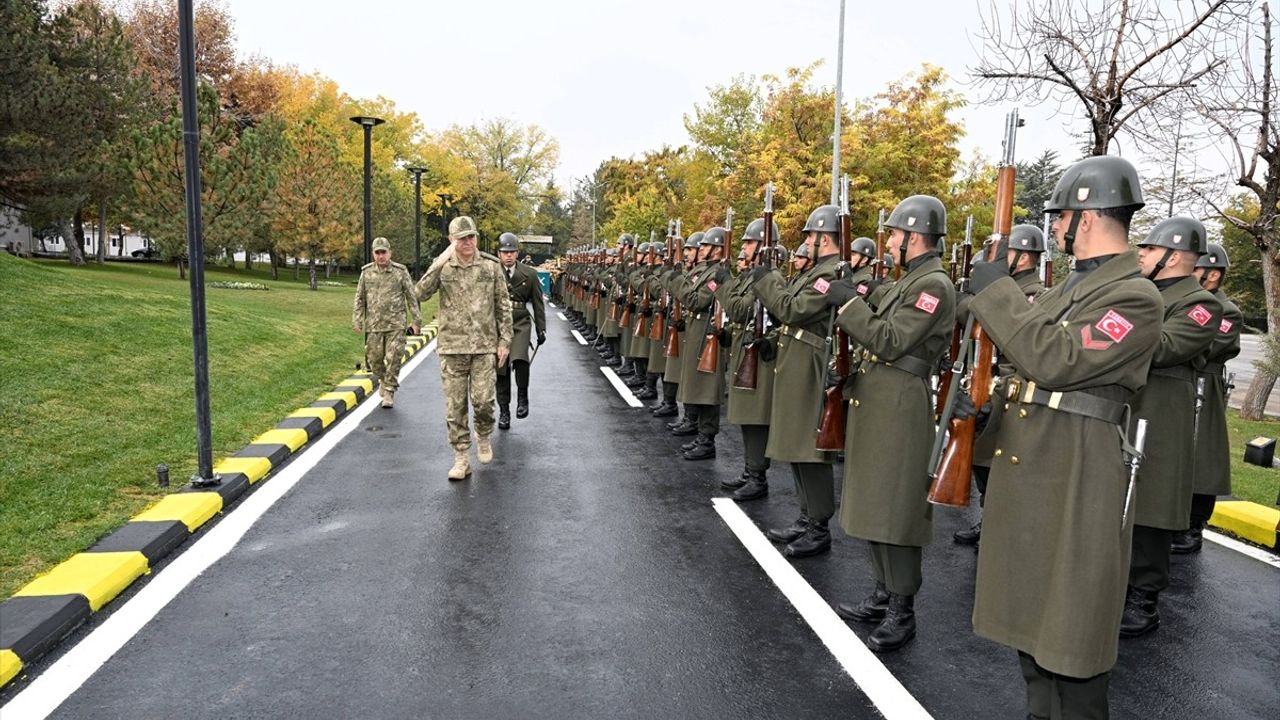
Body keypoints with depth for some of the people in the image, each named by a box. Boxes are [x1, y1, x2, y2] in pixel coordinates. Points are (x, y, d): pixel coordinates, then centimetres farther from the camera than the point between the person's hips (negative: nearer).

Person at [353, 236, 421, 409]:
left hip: (395, 324, -2)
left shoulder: (401, 271, -1)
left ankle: (389, 392, 4)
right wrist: (357, 320, 4)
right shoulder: (366, 272, 5)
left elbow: (411, 297, 2)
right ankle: (383, 380, 36)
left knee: (394, 359, -6)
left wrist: (416, 320, 0)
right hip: (373, 324, 2)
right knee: (374, 358, 8)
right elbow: (359, 298, 9)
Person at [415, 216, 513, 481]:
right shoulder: (442, 267, 4)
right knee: (454, 406, 3)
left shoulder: (492, 267, 3)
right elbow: (420, 293, -11)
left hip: (485, 347, -1)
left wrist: (505, 341, 1)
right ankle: (461, 459, 13)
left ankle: (483, 437, 25)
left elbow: (503, 307, 6)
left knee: (483, 401, -6)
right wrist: (438, 264, -20)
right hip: (451, 347, 1)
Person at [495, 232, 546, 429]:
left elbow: (538, 303, 9)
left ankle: (522, 397, -1)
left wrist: (541, 329, 7)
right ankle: (504, 410, 18)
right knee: (501, 369, 4)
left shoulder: (529, 274, 4)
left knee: (520, 359, -25)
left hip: (521, 324, -1)